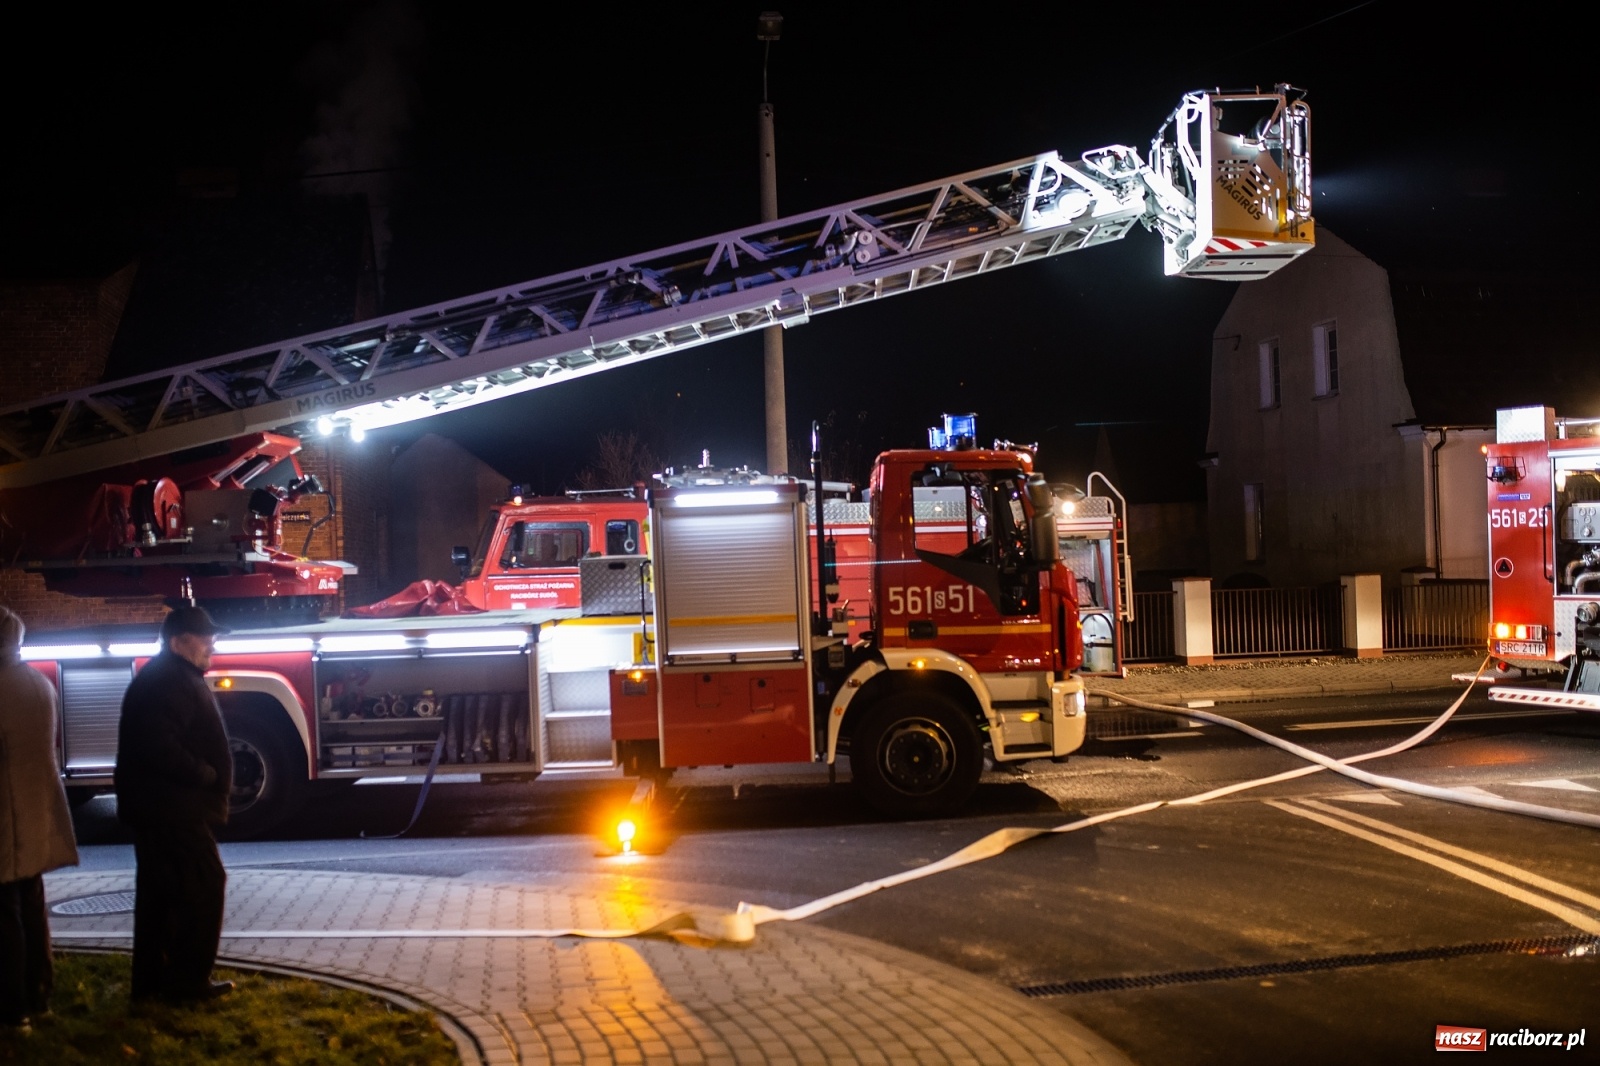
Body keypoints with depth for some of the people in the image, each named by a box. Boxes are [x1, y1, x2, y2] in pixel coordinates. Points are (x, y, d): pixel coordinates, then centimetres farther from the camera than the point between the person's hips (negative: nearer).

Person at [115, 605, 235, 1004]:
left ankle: (151, 980, 19)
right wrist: (207, 775, -18)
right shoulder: (168, 684, -18)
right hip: (172, 809, -11)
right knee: (203, 886, -6)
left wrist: (208, 778, 12)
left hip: (159, 808, 11)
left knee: (159, 894, 13)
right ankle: (188, 981, -1)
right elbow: (161, 748, -28)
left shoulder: (173, 679, 17)